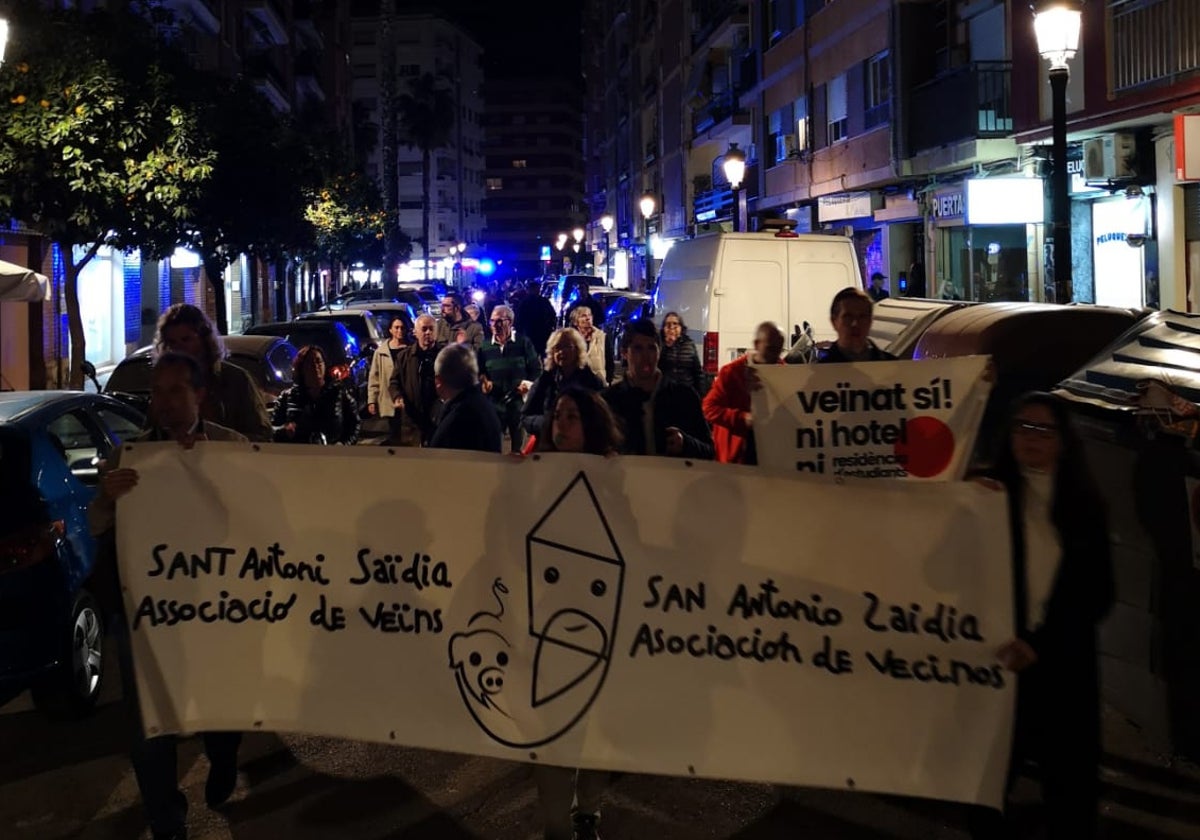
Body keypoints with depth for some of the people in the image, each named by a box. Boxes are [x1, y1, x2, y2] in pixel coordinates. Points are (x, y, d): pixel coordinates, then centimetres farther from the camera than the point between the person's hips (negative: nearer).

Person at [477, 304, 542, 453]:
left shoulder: (523, 343, 0)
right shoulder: (486, 347, 9)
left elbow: (536, 368, 1)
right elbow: (480, 371, 18)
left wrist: (529, 383, -15)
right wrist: (483, 380, -3)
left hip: (518, 400, -2)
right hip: (494, 402, 2)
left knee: (519, 444, 10)